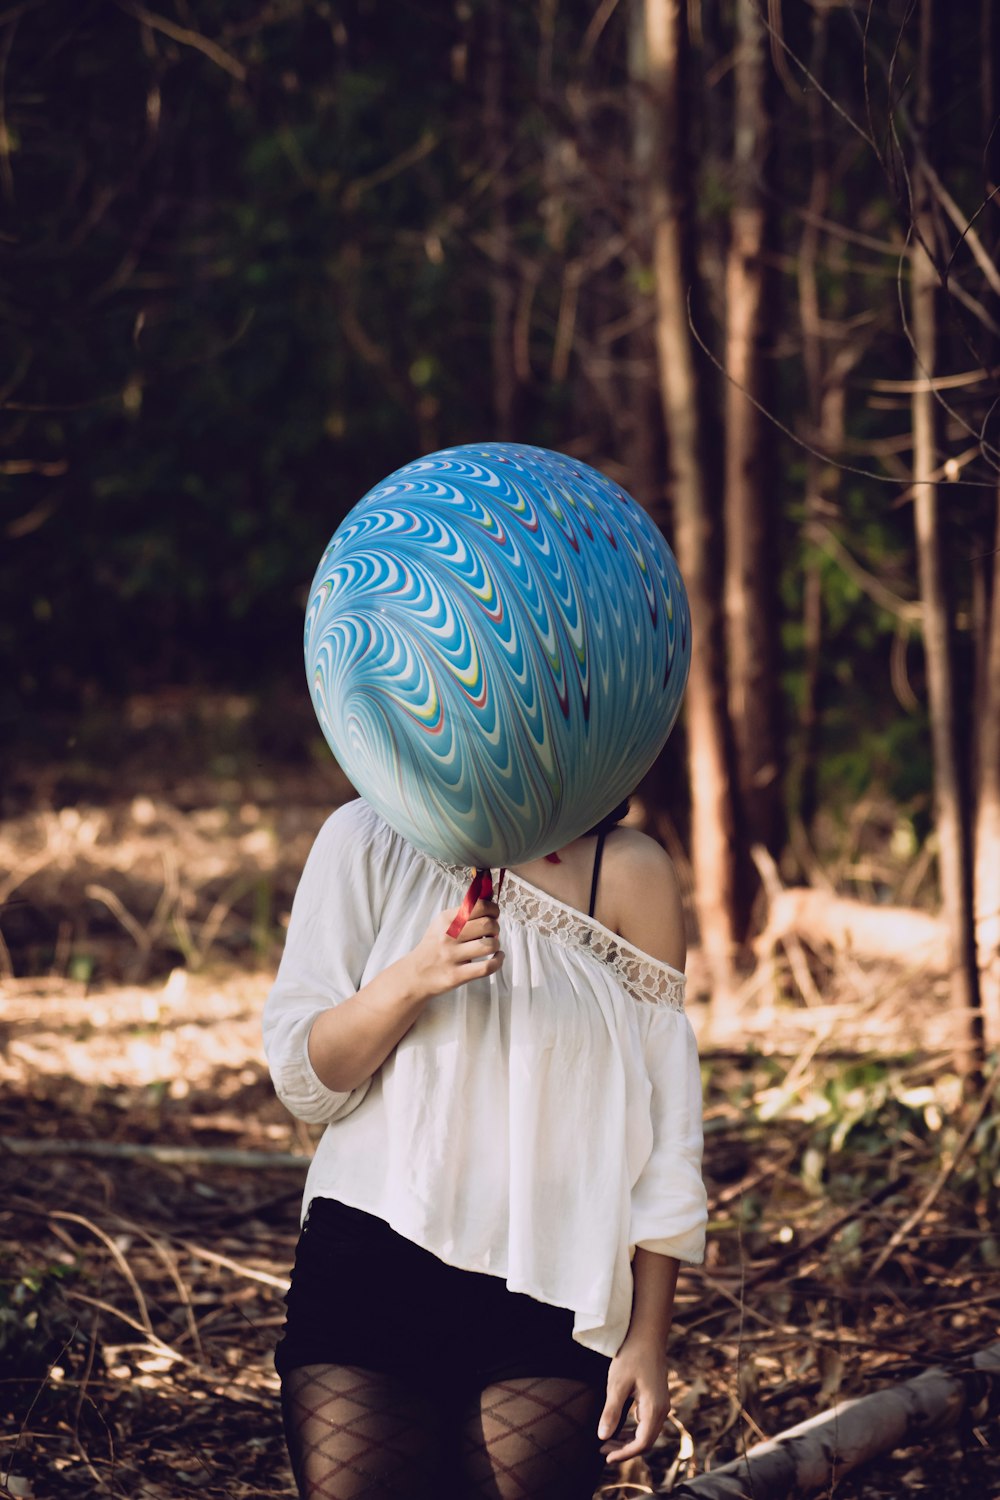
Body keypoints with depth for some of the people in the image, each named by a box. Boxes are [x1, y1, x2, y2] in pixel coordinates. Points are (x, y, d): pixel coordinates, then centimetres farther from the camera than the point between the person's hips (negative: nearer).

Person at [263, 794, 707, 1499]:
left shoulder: (628, 872, -2)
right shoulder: (371, 840, 0)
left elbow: (666, 1128, 0)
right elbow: (303, 1082, -1)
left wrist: (648, 1338, -1)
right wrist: (412, 979, -20)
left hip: (549, 1292, 0)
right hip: (370, 1274, 0)